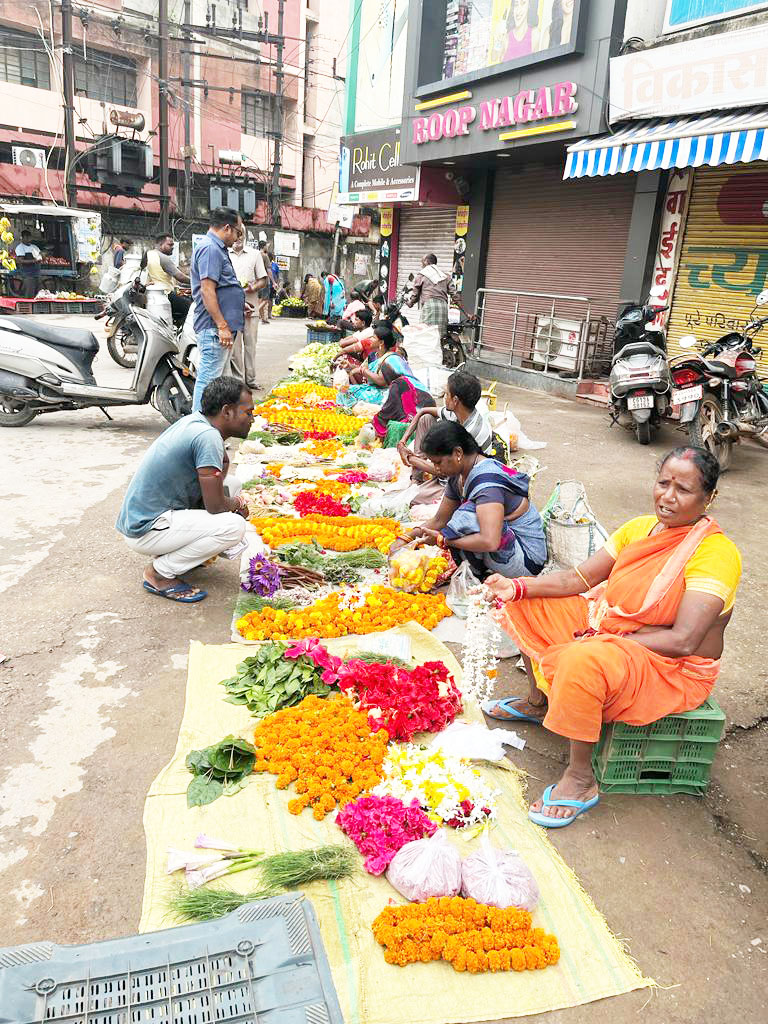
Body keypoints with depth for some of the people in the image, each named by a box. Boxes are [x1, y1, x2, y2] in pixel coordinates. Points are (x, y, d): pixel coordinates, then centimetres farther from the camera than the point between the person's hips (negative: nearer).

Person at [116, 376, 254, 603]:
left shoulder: (192, 420, 4)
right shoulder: (208, 437, -21)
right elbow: (215, 506, -19)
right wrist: (238, 503, 1)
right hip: (143, 531, -9)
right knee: (234, 526, -21)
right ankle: (160, 573, -6)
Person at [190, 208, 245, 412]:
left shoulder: (217, 249, 21)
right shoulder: (210, 249, -13)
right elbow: (207, 290, -21)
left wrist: (239, 304, 31)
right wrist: (222, 326, -23)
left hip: (222, 327, 11)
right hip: (215, 327, -11)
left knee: (217, 379, 16)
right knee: (209, 380, -9)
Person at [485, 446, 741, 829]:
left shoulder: (716, 552, -23)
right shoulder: (640, 527, -2)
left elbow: (683, 641, -29)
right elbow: (579, 578, 0)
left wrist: (603, 639, -24)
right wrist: (517, 587, -13)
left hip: (675, 668, -8)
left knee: (582, 660, -37)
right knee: (529, 606, 7)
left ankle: (580, 779, -17)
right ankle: (538, 701, 26)